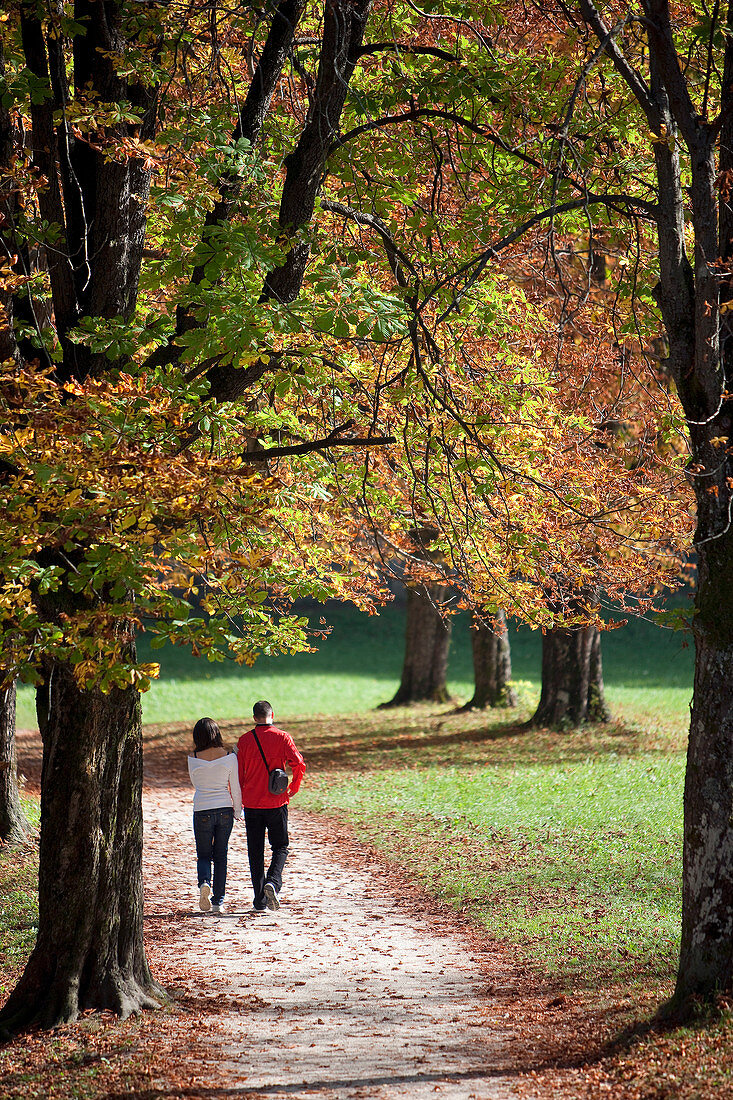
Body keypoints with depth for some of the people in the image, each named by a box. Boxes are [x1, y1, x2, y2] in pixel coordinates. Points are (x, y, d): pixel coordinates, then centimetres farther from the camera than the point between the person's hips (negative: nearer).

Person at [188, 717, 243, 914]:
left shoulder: (194, 759, -7)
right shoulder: (229, 757, -6)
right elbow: (235, 787, 0)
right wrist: (238, 811, 12)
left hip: (202, 811, -1)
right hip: (225, 809, 1)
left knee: (203, 855, 13)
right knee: (220, 855, 11)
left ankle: (204, 882, -17)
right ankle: (218, 901, 9)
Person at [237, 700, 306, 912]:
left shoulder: (245, 740, 0)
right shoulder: (282, 737, -4)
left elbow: (238, 773, 2)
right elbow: (299, 764, -14)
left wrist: (240, 797, 14)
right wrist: (294, 788, 2)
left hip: (252, 803, 1)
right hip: (276, 802, -1)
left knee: (255, 852, 8)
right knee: (280, 847, 11)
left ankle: (260, 901, 5)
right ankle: (273, 882, -16)